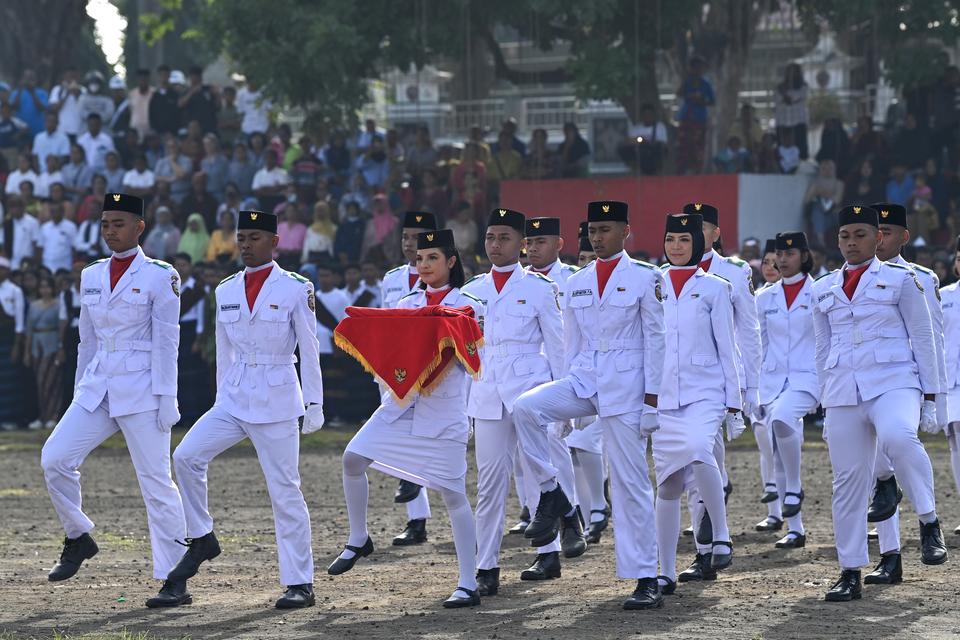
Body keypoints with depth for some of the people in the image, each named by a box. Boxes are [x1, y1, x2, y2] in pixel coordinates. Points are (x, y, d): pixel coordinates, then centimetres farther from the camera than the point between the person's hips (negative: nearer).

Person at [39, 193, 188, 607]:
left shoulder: (159, 277, -3)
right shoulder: (91, 276, 14)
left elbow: (166, 340, -7)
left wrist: (166, 397, -12)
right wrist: (80, 393, 16)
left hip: (141, 388, -6)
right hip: (97, 386, 6)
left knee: (156, 480, -5)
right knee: (54, 458, -11)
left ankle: (175, 581, -2)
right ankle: (78, 539, 10)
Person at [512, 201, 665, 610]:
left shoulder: (645, 278, -1)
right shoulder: (576, 283, 12)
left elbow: (655, 339, -3)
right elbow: (572, 342, 16)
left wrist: (652, 396, -8)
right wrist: (568, 398, 13)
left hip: (626, 386, -4)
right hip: (583, 380, 5)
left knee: (630, 483, -4)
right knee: (524, 408, -24)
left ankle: (646, 581, 1)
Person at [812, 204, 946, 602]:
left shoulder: (900, 280, 5)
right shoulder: (824, 290, 16)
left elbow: (922, 339, 5)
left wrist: (929, 398, -1)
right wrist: (825, 405, 18)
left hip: (893, 382, -4)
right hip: (843, 391, 4)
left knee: (897, 436, -36)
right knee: (848, 481, 1)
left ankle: (929, 521, -21)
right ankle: (850, 574, 7)